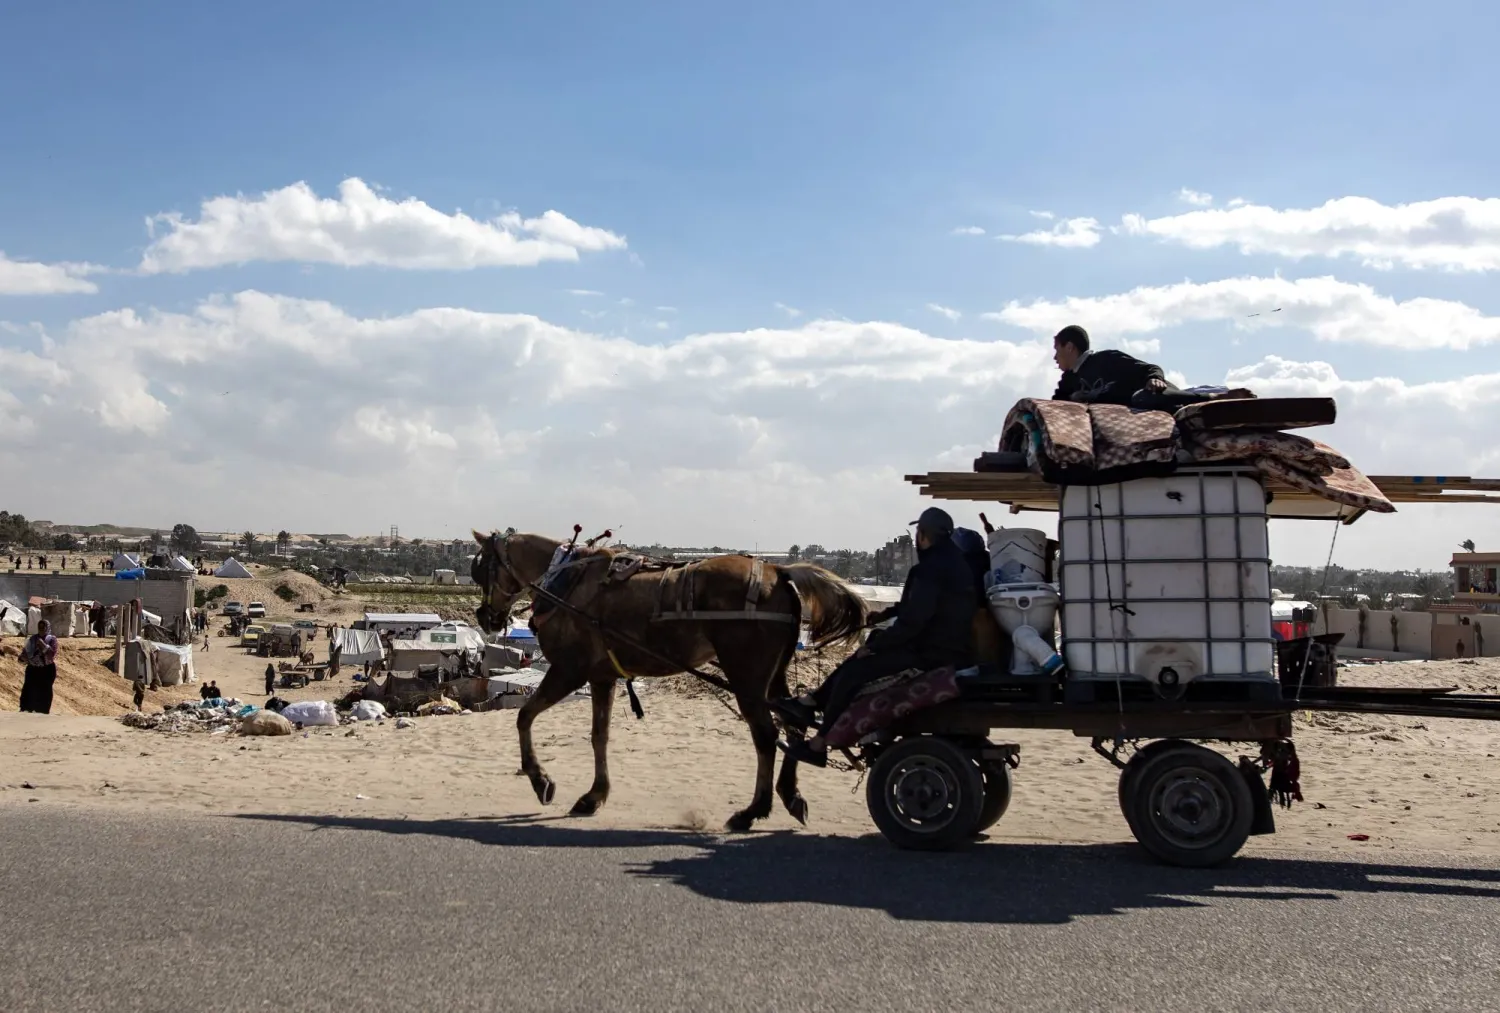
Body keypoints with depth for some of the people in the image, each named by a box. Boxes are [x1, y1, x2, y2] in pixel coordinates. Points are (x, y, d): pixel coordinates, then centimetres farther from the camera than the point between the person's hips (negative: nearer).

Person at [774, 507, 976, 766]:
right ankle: (811, 702, 17)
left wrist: (873, 646, -12)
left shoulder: (930, 570, -21)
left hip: (930, 654, -10)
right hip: (949, 645, 10)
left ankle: (819, 745, 1)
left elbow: (912, 622, -24)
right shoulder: (954, 562, 12)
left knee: (853, 673, -7)